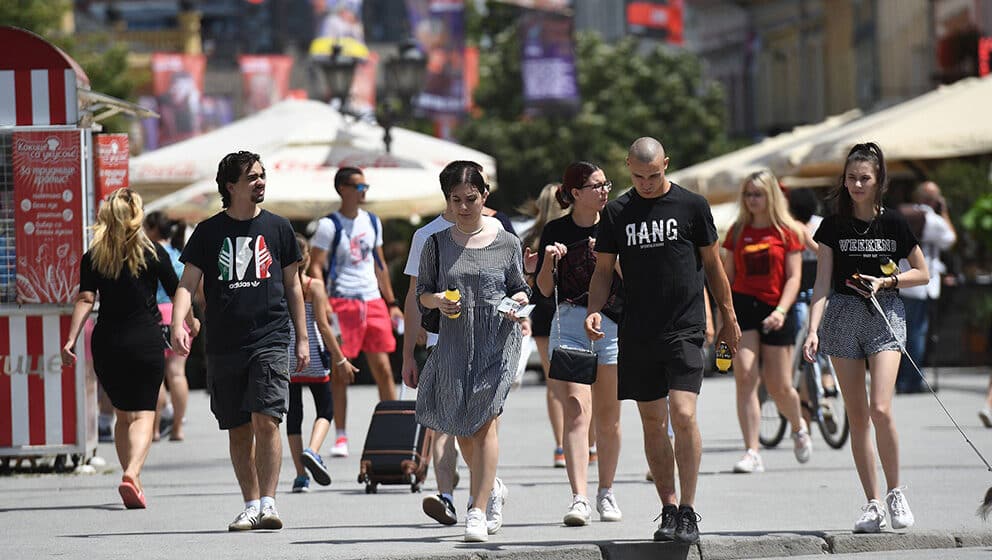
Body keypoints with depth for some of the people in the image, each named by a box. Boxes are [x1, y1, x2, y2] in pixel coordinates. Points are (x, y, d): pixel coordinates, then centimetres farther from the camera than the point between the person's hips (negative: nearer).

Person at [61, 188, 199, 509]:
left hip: (107, 344, 3)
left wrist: (71, 340, -9)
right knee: (143, 414, -4)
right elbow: (177, 293, 5)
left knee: (123, 414, 18)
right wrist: (191, 322, 23)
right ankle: (132, 474, -26)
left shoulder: (93, 257, 3)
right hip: (146, 343, -3)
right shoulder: (153, 253, -2)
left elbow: (85, 299, -7)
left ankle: (131, 477, 17)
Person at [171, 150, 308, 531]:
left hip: (270, 341, -1)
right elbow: (188, 283, 2)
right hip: (224, 344, 1)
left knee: (266, 420, -15)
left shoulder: (277, 228, 7)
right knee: (238, 430, 6)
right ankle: (251, 506, 14)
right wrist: (177, 324, -15)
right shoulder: (209, 231, 5)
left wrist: (302, 339, 11)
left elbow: (292, 287, 14)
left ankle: (268, 503, -13)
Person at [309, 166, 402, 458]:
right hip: (342, 301, -5)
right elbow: (316, 267, -8)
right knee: (340, 373, -2)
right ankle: (340, 437, 3)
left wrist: (391, 303, 18)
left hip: (373, 301, 5)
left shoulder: (372, 222, 13)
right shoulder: (329, 225, -6)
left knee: (383, 370, 3)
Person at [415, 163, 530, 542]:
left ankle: (477, 510, -16)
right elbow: (421, 293, 9)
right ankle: (492, 488, 36)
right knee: (462, 428, 8)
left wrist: (518, 301, -11)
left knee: (484, 419, -14)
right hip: (454, 340, 3)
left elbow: (520, 289, 11)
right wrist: (437, 300, -12)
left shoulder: (506, 243, 4)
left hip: (498, 340, -3)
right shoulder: (437, 244, 6)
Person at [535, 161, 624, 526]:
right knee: (577, 411, -14)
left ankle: (606, 492, 23)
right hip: (570, 324, -1)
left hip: (613, 324, 1)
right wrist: (549, 260, -12)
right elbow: (545, 289, 5)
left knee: (608, 417, 7)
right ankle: (579, 500, -21)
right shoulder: (556, 231, 4)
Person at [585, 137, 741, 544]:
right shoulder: (617, 213, 6)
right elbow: (604, 270, 10)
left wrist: (728, 317, 13)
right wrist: (594, 310, -8)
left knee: (683, 415, -14)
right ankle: (669, 510, 15)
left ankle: (688, 512, -7)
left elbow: (713, 264, 10)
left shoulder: (691, 206, 2)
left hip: (684, 329, -3)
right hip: (637, 334, 3)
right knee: (652, 422, 6)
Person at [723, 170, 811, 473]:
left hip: (775, 312, -2)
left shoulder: (787, 232, 1)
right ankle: (751, 453, -13)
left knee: (779, 386, 3)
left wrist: (781, 310, -18)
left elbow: (794, 277, -4)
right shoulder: (738, 231, 9)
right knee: (745, 378, -12)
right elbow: (727, 275, 12)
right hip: (743, 306, 2)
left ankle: (799, 428, 35)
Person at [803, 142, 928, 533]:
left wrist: (886, 281, -9)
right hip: (843, 314, 2)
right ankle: (872, 504, 8)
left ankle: (895, 492, 2)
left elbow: (922, 274, 8)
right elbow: (822, 284, -1)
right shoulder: (833, 226, 3)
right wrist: (813, 330, -12)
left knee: (880, 409, -16)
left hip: (884, 314, -2)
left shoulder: (893, 223, 1)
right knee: (856, 416, 2)